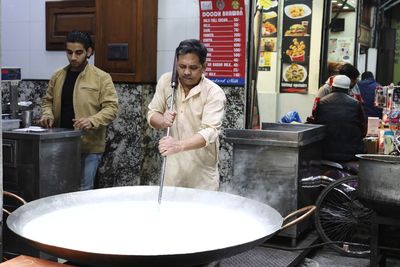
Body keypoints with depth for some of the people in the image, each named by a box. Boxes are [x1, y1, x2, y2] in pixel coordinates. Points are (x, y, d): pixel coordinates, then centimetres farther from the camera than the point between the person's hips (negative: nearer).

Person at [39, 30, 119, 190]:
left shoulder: (101, 78, -5)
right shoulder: (58, 76, 10)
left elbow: (111, 108, -9)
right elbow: (48, 100, 20)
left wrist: (92, 121, -25)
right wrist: (47, 114, -1)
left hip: (89, 146, -4)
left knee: (83, 190, 0)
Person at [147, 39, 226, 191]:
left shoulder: (214, 93, -16)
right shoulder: (166, 81, -2)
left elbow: (210, 132, -26)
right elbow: (152, 114, 4)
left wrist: (180, 145, -43)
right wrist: (162, 121, -20)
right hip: (172, 169, 3)